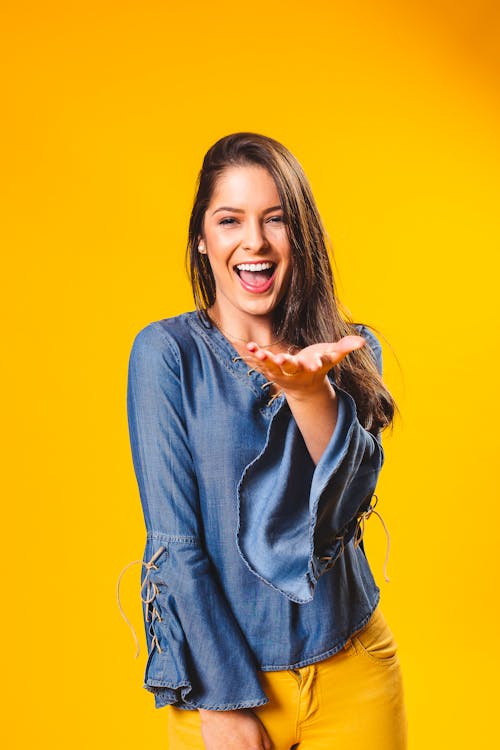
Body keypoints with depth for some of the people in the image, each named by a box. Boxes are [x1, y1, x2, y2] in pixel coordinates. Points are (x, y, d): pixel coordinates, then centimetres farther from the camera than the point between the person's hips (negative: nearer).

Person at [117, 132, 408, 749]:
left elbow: (347, 503, -12)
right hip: (222, 674, -2)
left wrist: (309, 388, -28)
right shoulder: (166, 352, -8)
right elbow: (176, 539, -11)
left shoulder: (352, 351, 2)